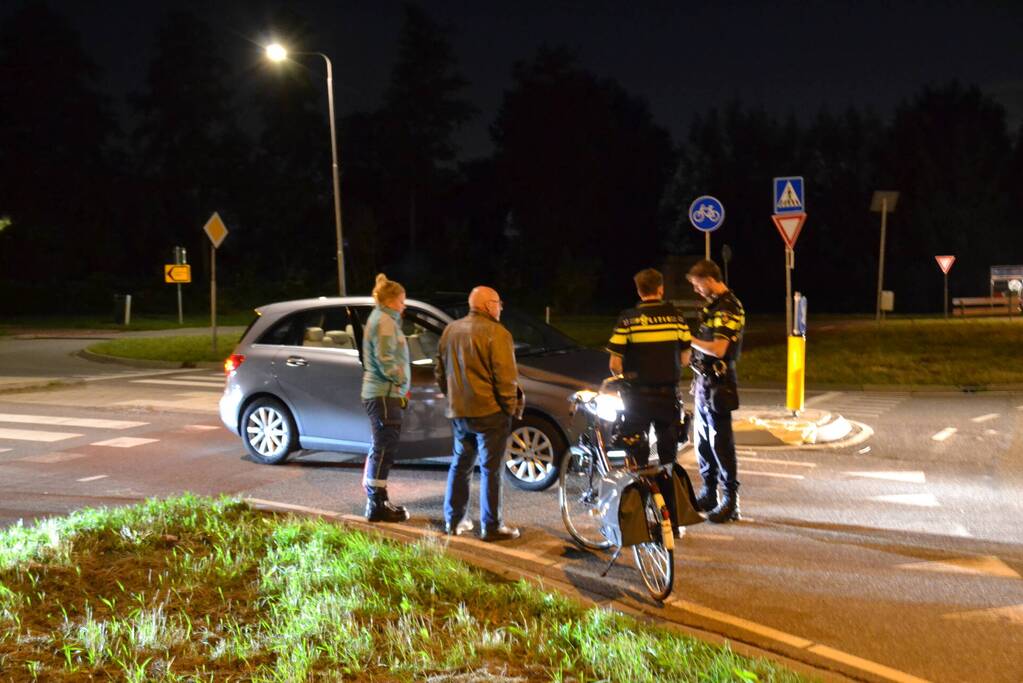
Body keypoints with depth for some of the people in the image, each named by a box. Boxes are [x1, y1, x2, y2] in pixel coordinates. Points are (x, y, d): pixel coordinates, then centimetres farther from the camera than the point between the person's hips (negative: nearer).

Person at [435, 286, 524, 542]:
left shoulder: (450, 331, 10)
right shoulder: (495, 333, -14)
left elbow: (440, 372, 17)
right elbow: (506, 375, -17)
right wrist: (511, 406, -6)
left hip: (458, 411, 7)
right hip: (489, 411, -7)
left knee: (460, 464, 17)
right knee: (490, 469, -1)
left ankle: (453, 520, 22)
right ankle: (491, 527, 2)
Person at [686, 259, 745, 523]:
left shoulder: (729, 308, -16)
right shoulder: (712, 305, 13)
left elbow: (718, 349, -24)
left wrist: (690, 339, -15)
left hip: (719, 385, -10)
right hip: (704, 383, 10)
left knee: (720, 443, -6)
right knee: (703, 441, 14)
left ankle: (730, 501, 0)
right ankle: (708, 494, 24)